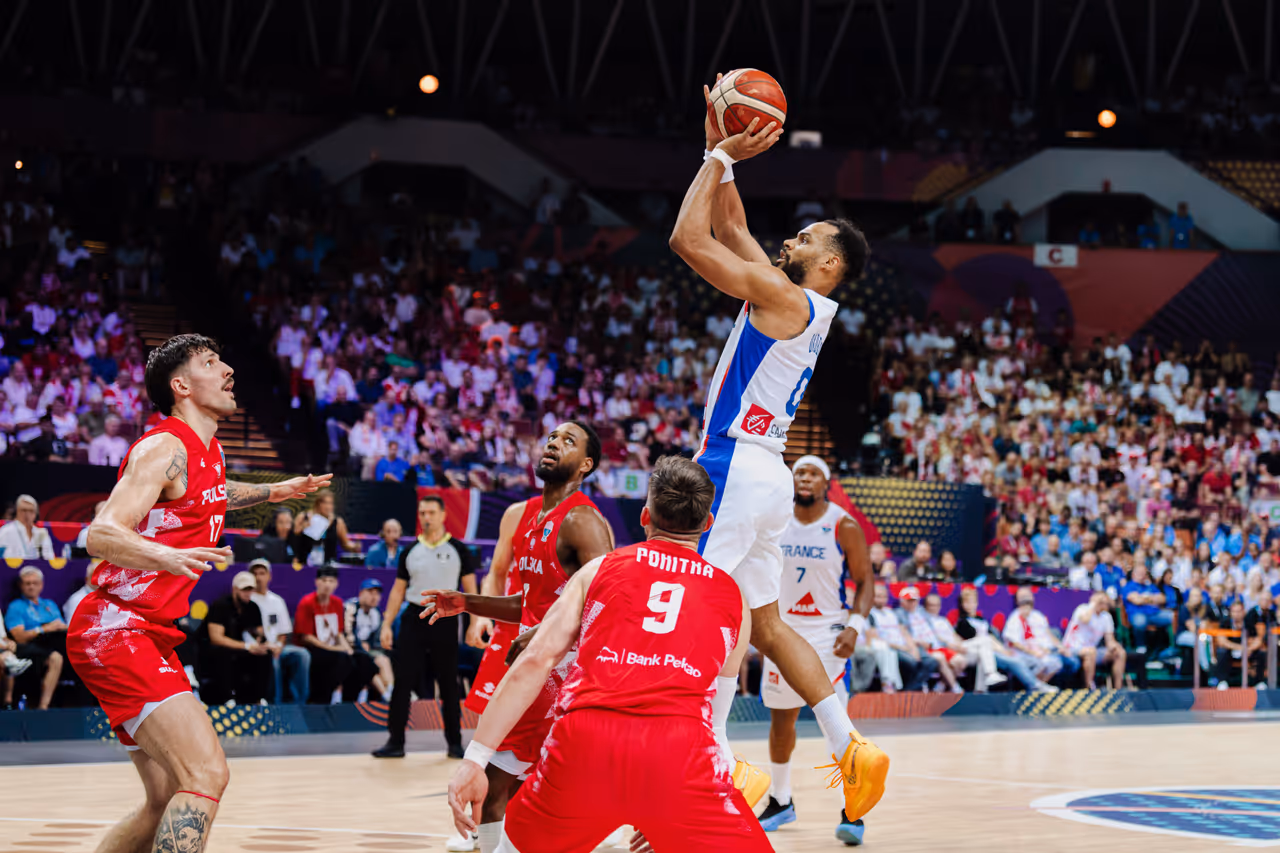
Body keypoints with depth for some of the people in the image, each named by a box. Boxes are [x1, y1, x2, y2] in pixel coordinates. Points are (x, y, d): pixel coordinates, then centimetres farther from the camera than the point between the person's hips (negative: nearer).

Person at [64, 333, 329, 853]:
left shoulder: (209, 451, 14)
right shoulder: (166, 449, -14)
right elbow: (101, 535, -25)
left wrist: (273, 492, 38)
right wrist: (167, 557, -42)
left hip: (150, 635, 10)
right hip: (116, 630, -10)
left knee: (169, 804, 12)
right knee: (205, 776, -23)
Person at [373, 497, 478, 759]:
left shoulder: (458, 550, 2)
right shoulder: (410, 552, 9)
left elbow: (470, 590, 3)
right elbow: (398, 591, 12)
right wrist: (386, 625, 4)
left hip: (445, 620, -2)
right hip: (414, 618, 2)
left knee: (449, 685, 4)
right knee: (403, 682, -3)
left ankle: (455, 742, 12)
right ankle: (395, 742, 1)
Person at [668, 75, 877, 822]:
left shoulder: (788, 298, -12)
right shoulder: (795, 302, 14)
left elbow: (689, 239, -15)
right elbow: (730, 229, 23)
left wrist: (721, 155, -6)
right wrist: (720, 152, 19)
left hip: (737, 468, -10)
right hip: (757, 472, 10)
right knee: (767, 623, 14)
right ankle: (849, 746, 12)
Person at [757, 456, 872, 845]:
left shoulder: (844, 527, -10)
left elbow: (865, 580, -6)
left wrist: (855, 625, -19)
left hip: (827, 633, -4)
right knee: (780, 719, 13)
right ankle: (780, 802, 29)